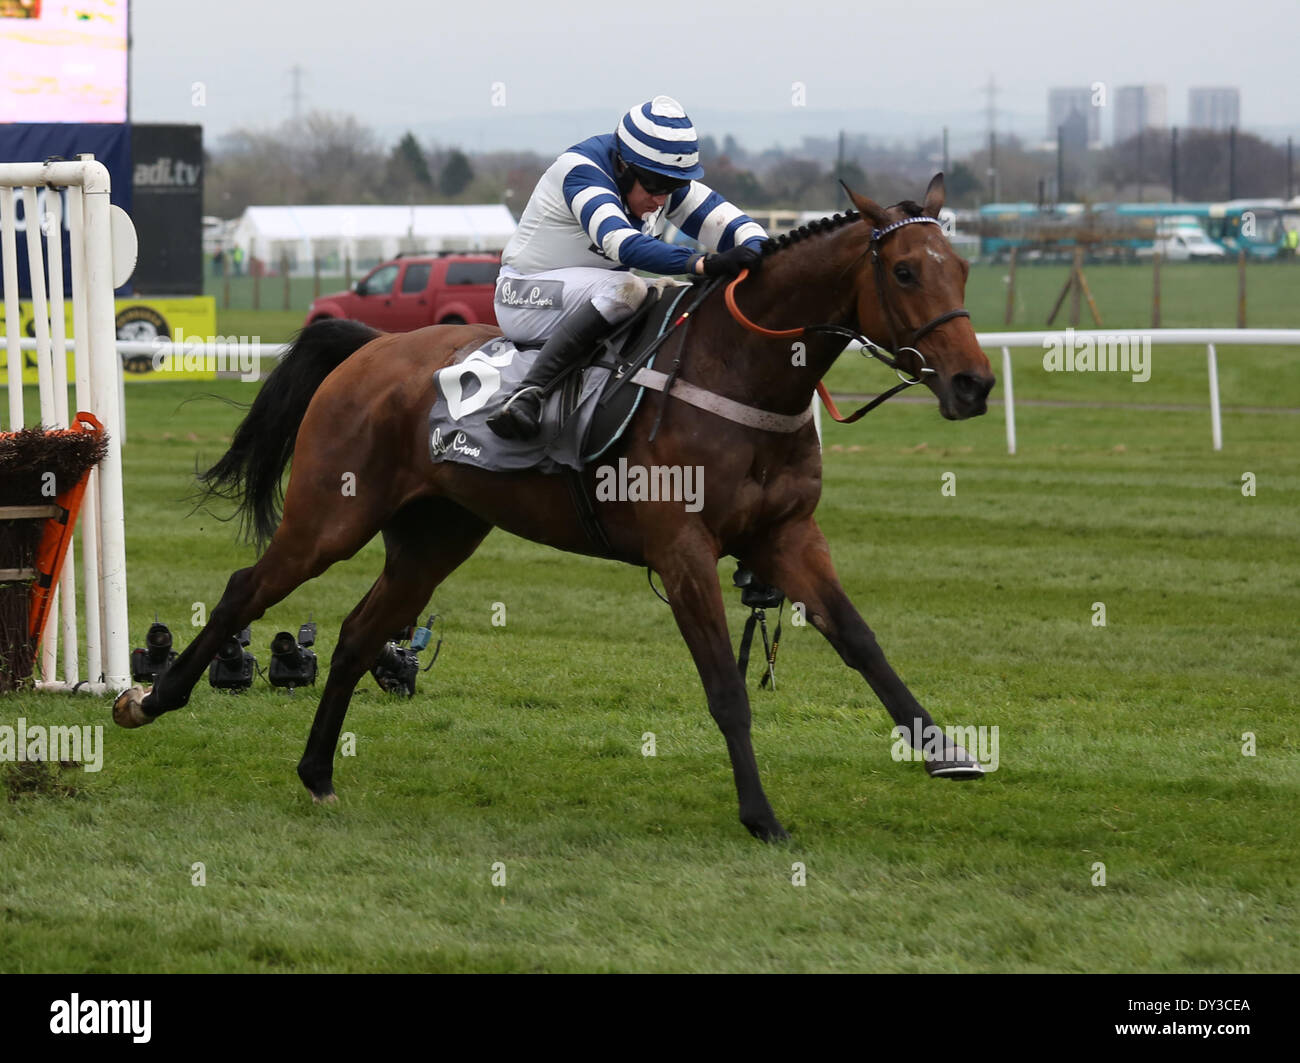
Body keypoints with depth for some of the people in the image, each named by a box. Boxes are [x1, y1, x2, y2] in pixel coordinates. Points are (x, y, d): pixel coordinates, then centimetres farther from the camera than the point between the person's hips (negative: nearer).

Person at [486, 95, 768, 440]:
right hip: (528, 294, -8)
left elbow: (735, 227, -9)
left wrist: (753, 255, -33)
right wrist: (703, 263, -52)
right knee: (625, 289, -34)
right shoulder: (581, 169, -26)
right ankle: (529, 394, -40)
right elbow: (623, 244, -41)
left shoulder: (667, 181, -4)